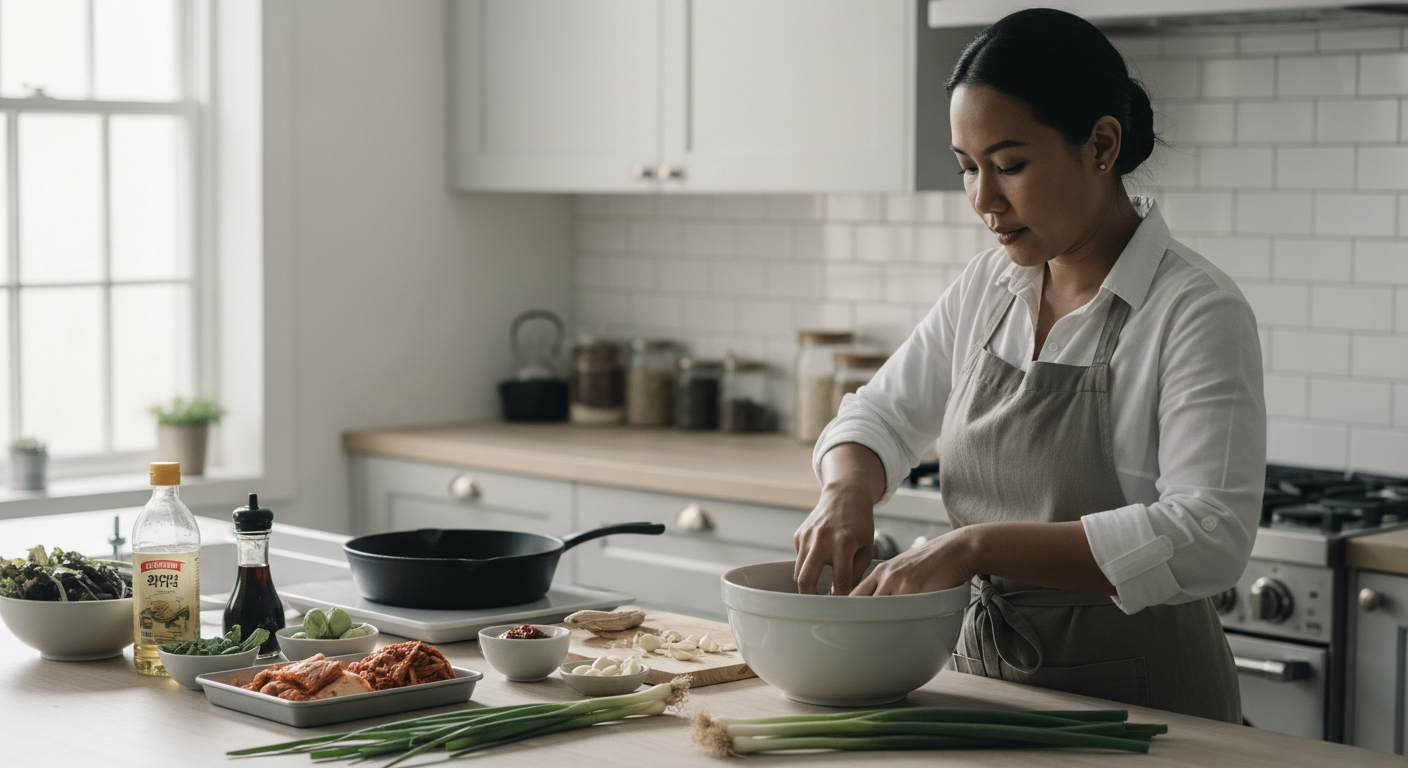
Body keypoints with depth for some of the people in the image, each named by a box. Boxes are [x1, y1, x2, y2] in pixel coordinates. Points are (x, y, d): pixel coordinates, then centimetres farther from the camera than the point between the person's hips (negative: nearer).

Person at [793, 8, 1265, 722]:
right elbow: (883, 415, 15)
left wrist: (976, 545, -31)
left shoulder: (1198, 313, -15)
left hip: (1136, 698, -5)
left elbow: (1206, 538, -25)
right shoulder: (987, 286, 5)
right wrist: (846, 489, -10)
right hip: (985, 672, 5)